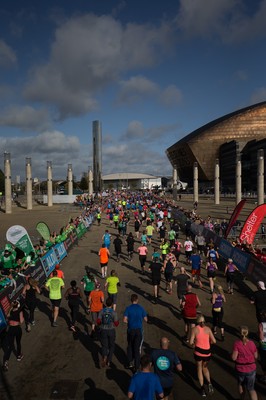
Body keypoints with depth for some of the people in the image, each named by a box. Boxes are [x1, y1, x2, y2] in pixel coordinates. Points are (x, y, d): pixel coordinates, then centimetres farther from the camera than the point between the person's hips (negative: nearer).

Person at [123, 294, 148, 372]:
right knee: (137, 348, 8)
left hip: (131, 330, 0)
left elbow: (125, 320, -12)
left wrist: (129, 322, 8)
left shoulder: (128, 308, -7)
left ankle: (130, 363, 28)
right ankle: (136, 367, 11)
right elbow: (145, 319, -1)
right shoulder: (141, 308, -4)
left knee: (130, 346, 22)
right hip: (139, 330, 0)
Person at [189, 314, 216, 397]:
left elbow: (191, 342, -9)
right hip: (207, 352, 2)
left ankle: (202, 388, 13)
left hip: (198, 351, -2)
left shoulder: (194, 329, -6)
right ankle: (209, 383, 3)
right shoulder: (208, 329, -2)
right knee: (205, 367, 26)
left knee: (199, 369, 19)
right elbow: (214, 341, -3)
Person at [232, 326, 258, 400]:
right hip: (251, 369, 1)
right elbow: (256, 356, -1)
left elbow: (234, 358, -18)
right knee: (251, 389, 14)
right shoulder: (252, 343, -13)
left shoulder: (237, 343, -19)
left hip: (240, 369, -1)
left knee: (241, 384, 27)